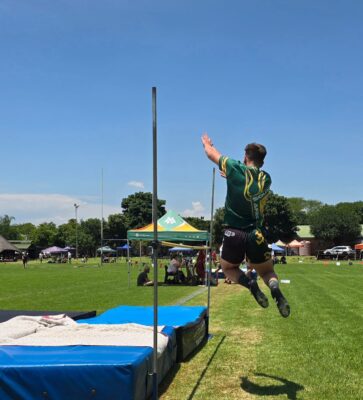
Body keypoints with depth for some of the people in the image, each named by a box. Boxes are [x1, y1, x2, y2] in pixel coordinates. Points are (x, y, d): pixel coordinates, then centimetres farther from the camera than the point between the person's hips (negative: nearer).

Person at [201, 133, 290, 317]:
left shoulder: (236, 169, -6)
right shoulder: (266, 179, 5)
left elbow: (211, 153, 10)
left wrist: (206, 142, 30)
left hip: (234, 233, -2)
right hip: (257, 235, 3)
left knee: (228, 268, 23)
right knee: (267, 272, 21)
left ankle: (250, 283, -10)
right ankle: (275, 289, -16)